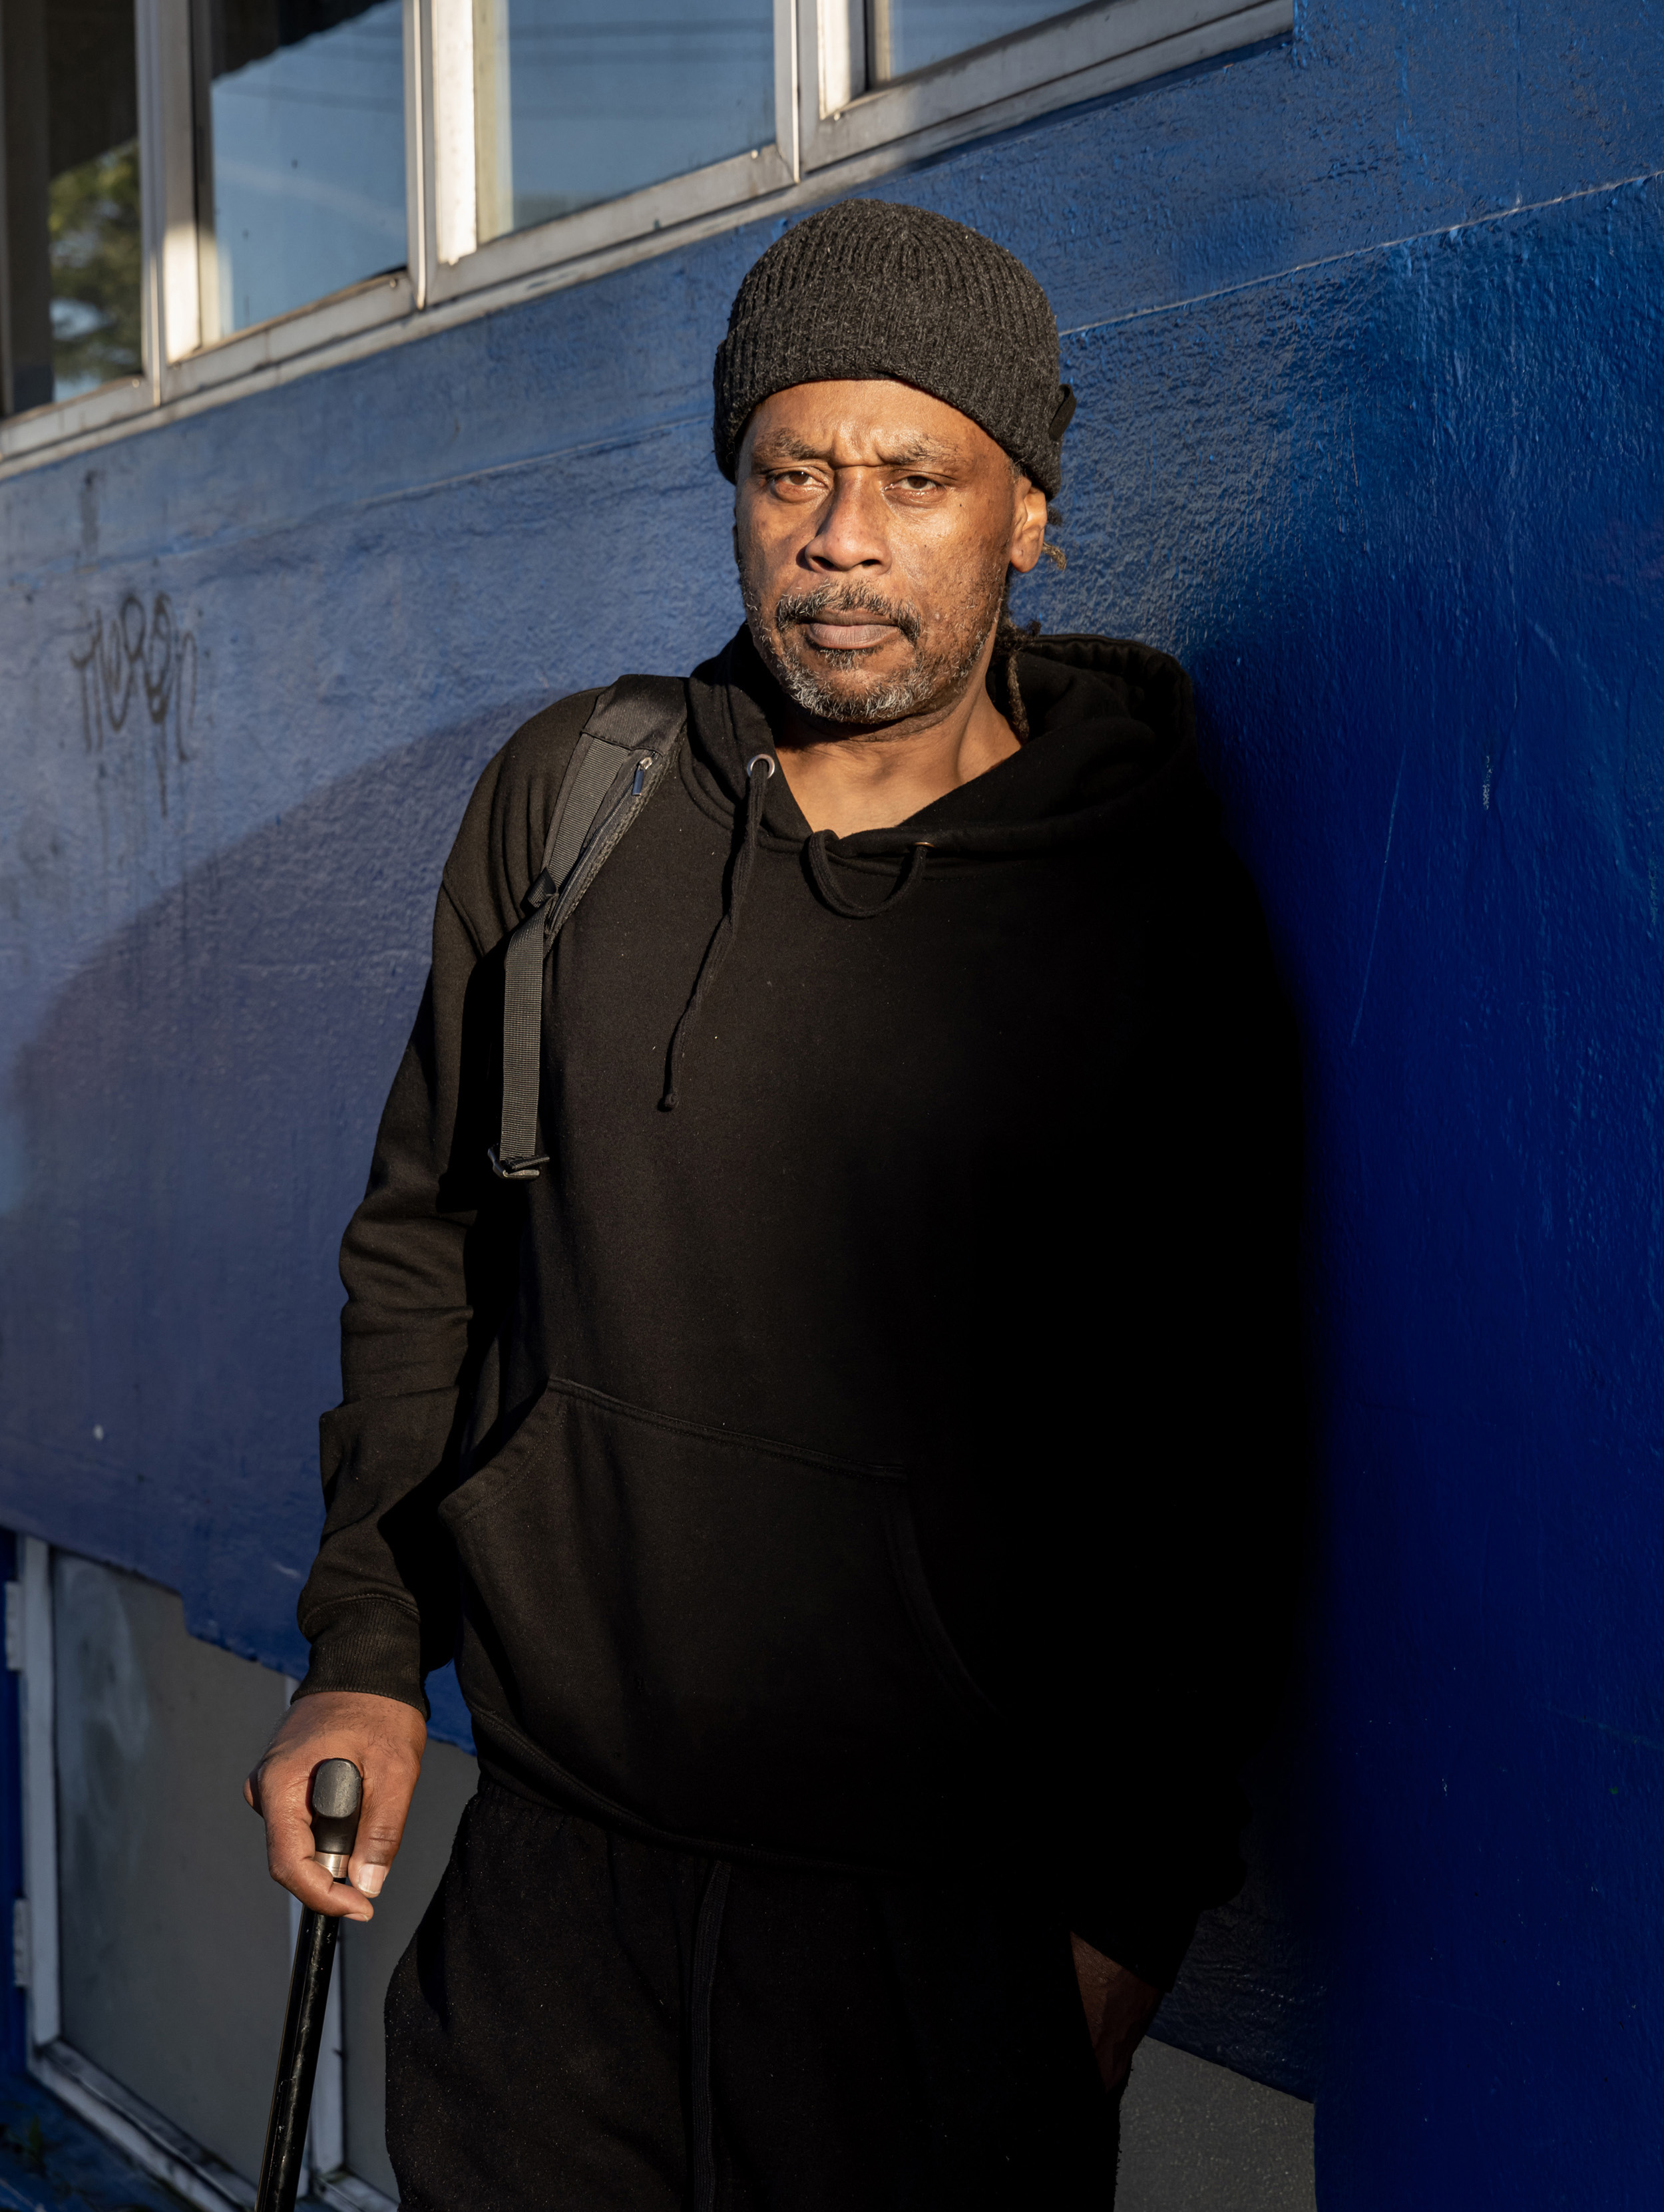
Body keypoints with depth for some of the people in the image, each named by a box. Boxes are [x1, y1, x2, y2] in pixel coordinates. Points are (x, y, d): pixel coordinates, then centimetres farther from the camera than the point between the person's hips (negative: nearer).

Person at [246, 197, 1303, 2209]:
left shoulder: (1153, 907, -6)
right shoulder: (567, 797, 3)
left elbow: (1221, 1457, -3)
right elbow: (425, 1236, 12)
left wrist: (1136, 1900, -4)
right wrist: (366, 1643, 3)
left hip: (951, 1906, -2)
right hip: (554, 1856, 3)